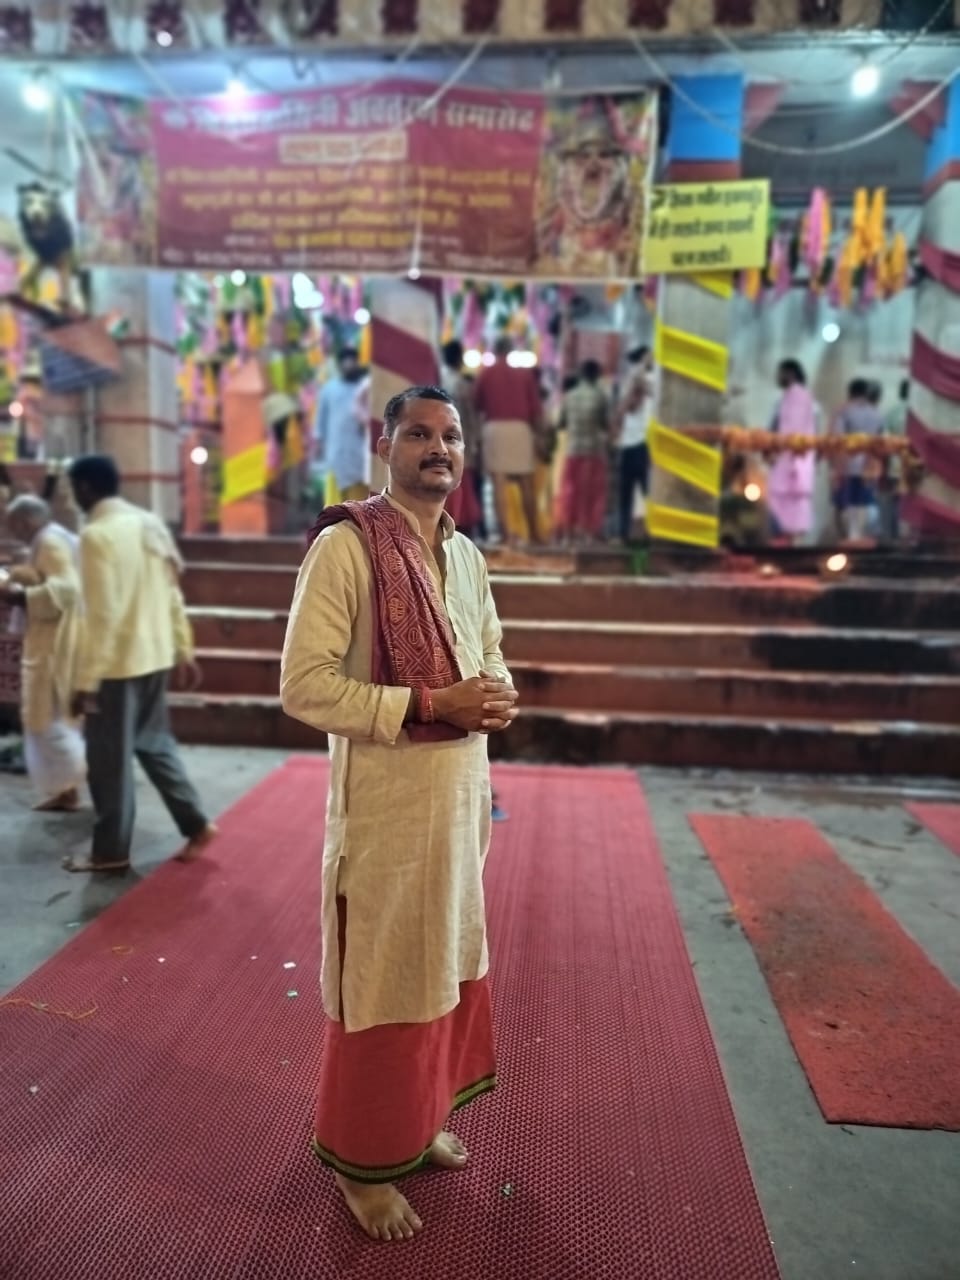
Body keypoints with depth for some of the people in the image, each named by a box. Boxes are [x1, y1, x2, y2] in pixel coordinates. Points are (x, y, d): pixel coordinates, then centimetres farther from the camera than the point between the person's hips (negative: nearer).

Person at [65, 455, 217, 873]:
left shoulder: (97, 535, -17)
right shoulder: (152, 524, 7)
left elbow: (102, 615, -21)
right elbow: (173, 595, 10)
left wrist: (86, 679, -17)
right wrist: (184, 651, 16)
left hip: (117, 662, -8)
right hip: (155, 654, 8)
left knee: (109, 759, 5)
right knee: (154, 742, 19)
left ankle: (111, 850, 18)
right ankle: (196, 823, 22)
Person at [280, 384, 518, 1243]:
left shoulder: (466, 553, 10)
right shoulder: (346, 545, -14)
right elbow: (304, 685, -19)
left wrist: (498, 695, -4)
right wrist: (427, 704, -23)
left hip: (464, 788, 8)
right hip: (387, 797, -7)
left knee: (449, 962, 21)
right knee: (383, 978, 8)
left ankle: (421, 1122, 44)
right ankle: (364, 1161, 31)